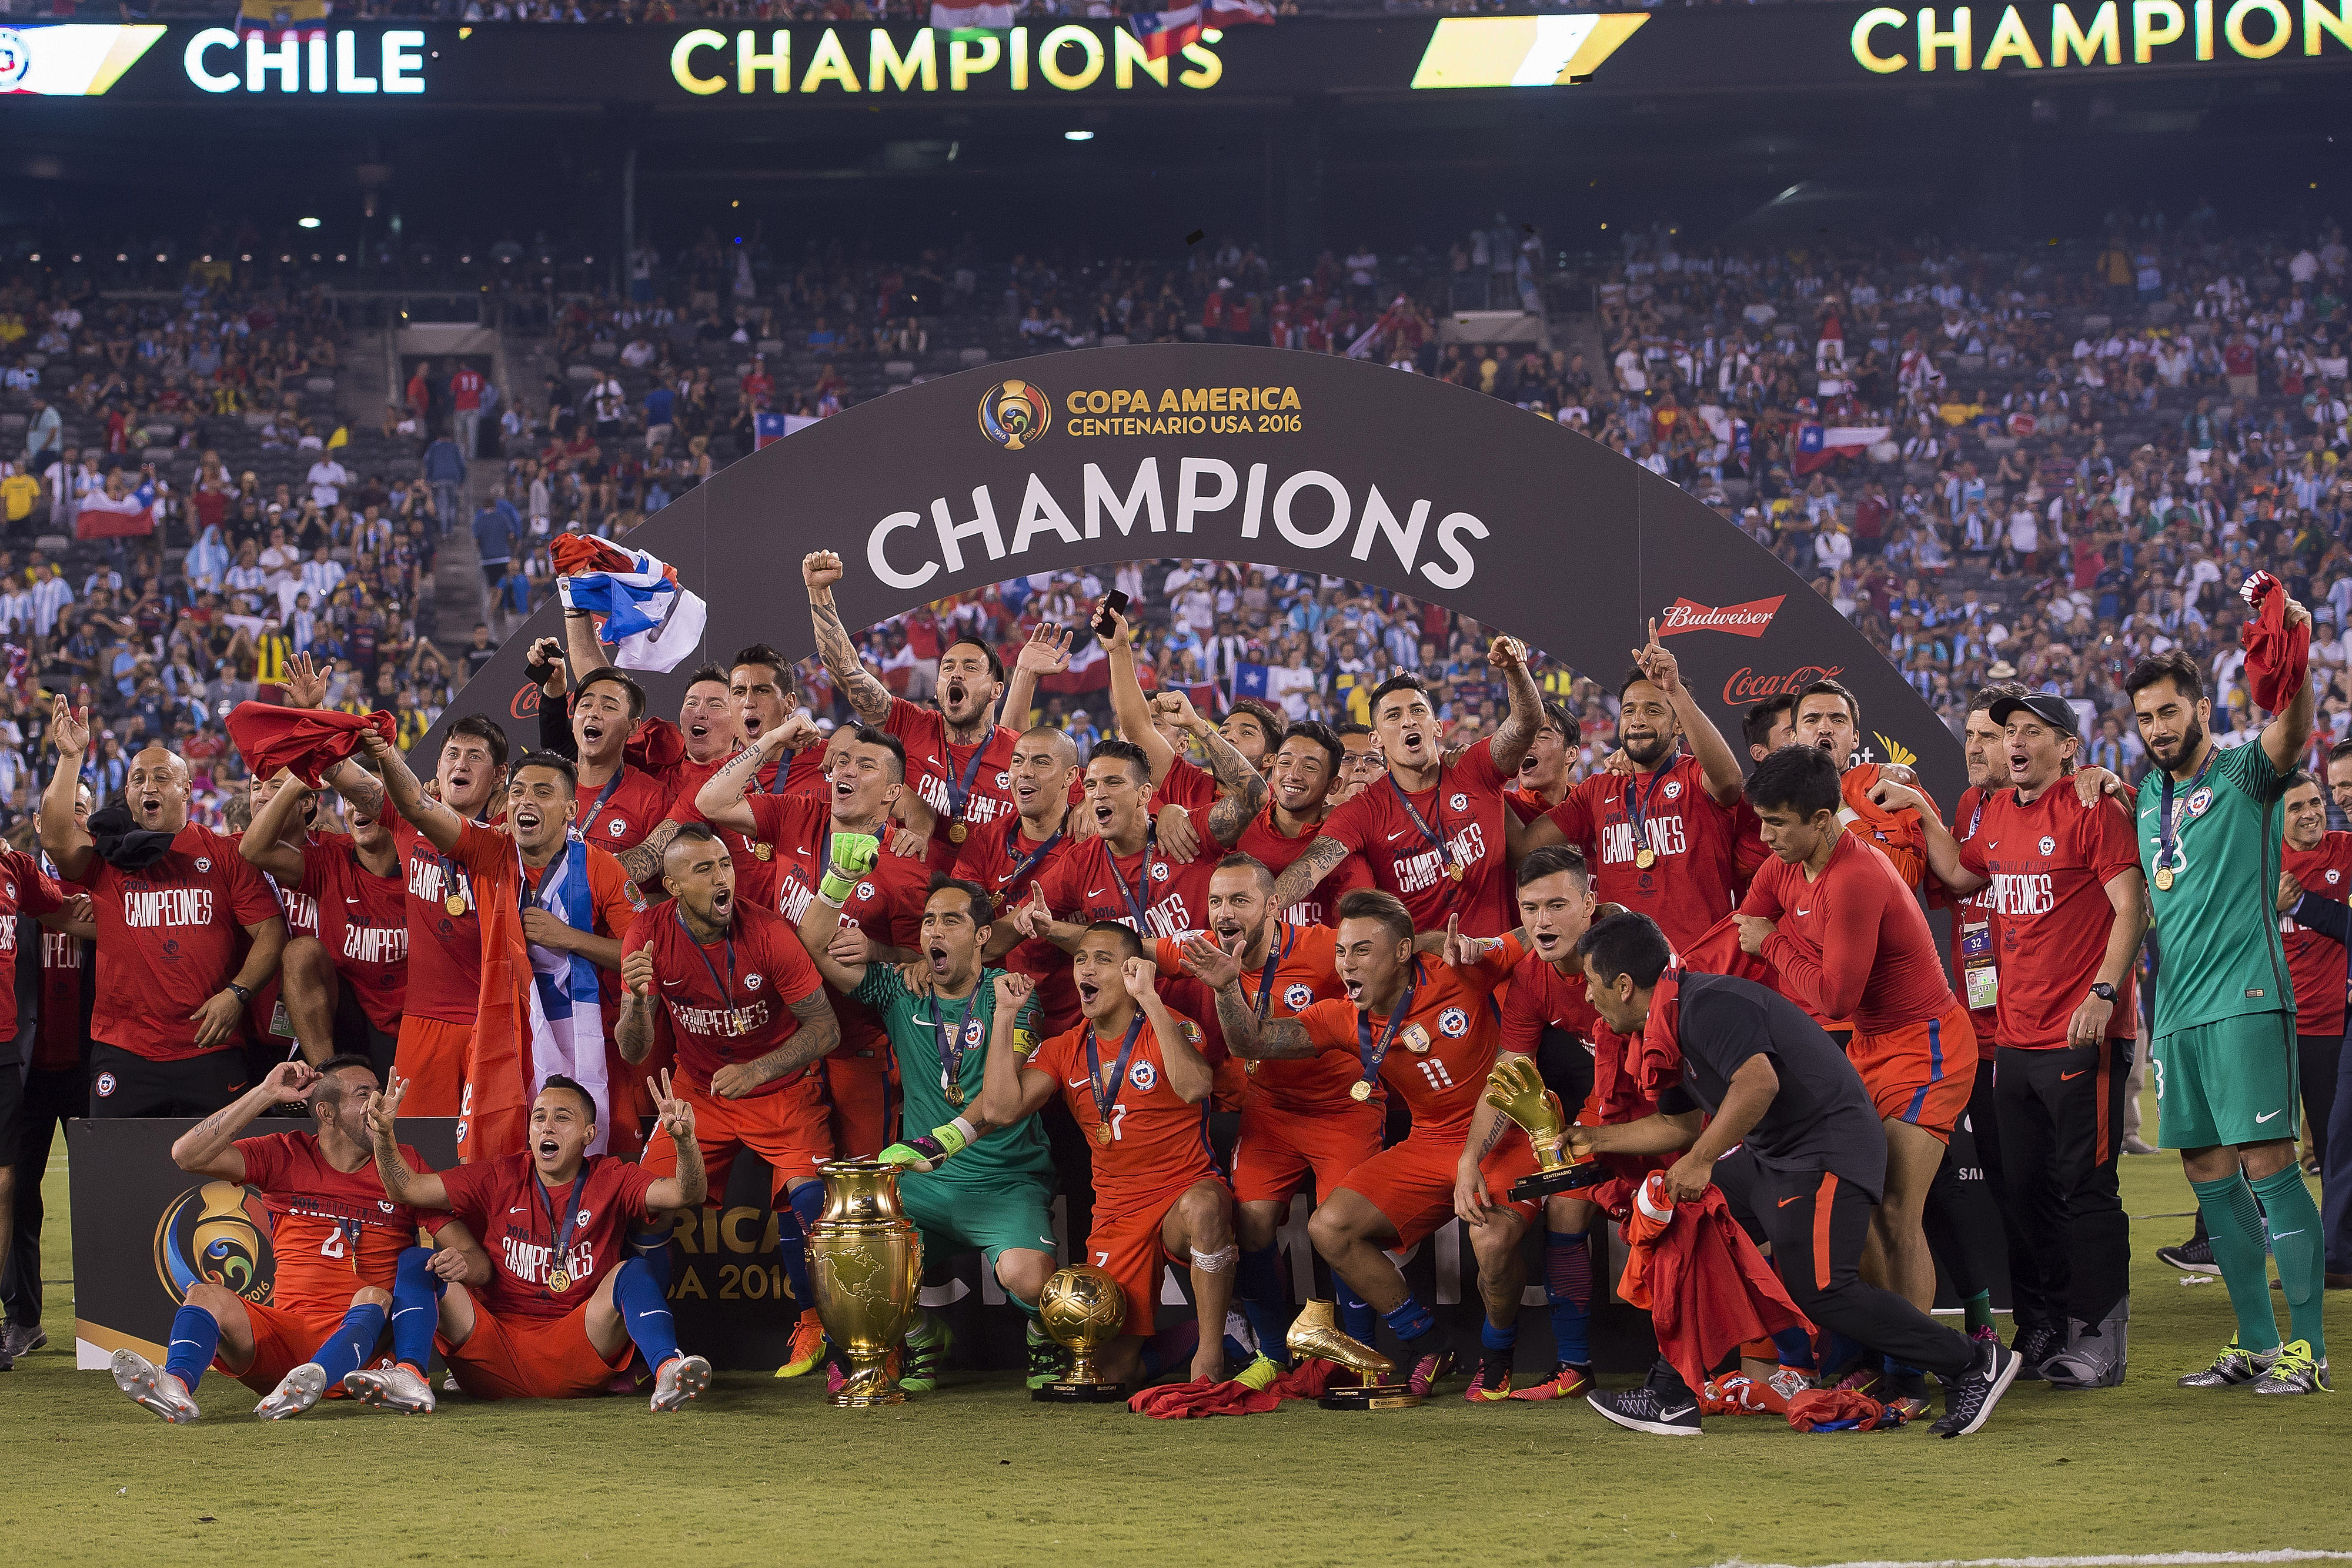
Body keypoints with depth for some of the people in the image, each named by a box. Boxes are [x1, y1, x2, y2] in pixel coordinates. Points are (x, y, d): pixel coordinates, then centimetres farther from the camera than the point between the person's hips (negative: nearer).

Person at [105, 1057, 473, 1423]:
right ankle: (177, 1385, -53)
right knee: (207, 1294, -23)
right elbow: (187, 1155, 0)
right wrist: (265, 1094, -2)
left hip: (365, 1338, -1)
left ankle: (314, 1378, -59)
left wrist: (461, 1262, -21)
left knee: (376, 1296, -33)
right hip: (289, 1333, 1)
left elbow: (479, 1261, 5)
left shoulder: (405, 1164, 10)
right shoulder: (287, 1157, 13)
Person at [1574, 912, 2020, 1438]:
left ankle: (1974, 1362, -8)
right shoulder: (1670, 1025, 15)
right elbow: (1680, 1123, 25)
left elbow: (1758, 1083, -32)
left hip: (1828, 1147, -11)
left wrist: (1700, 1161, -26)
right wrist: (1595, 1139, 26)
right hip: (1775, 1157, 11)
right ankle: (1672, 1399, 13)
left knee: (1819, 1289, -16)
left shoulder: (1708, 1005, -19)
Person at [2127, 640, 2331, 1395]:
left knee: (2267, 1164, -10)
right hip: (2175, 1011, 7)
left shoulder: (2242, 775, -2)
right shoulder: (2147, 796, 18)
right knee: (2209, 1173, 7)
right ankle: (2256, 1341, 13)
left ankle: (2308, 1345, -8)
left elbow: (2291, 733, -22)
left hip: (2245, 999, -7)